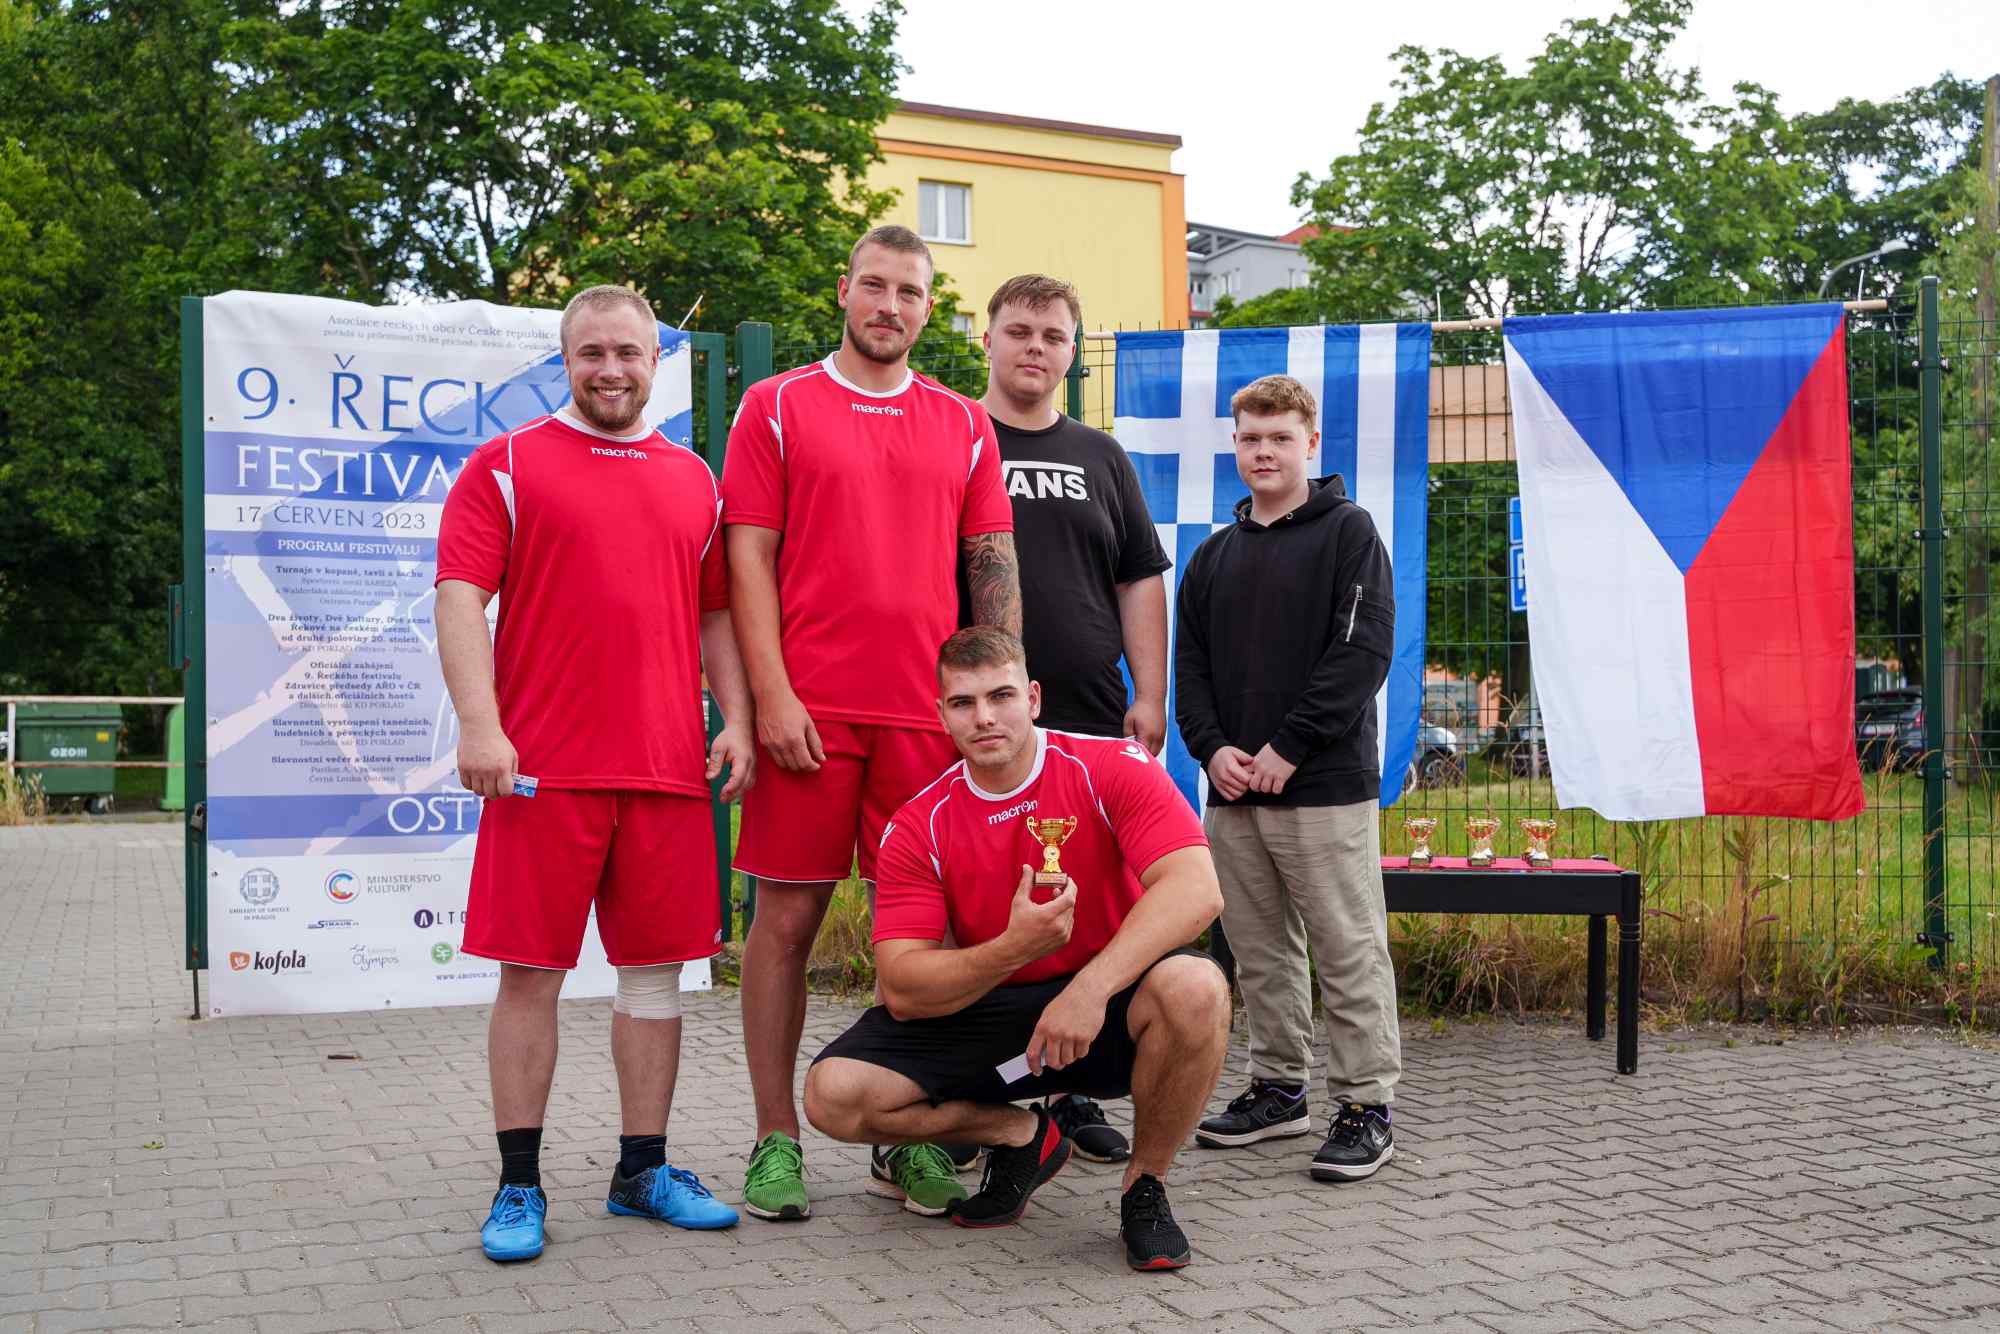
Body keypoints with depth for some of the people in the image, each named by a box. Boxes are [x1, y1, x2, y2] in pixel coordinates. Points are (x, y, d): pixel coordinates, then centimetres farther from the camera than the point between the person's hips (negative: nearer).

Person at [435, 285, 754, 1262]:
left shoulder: (695, 481, 17)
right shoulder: (506, 466, 4)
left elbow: (716, 613, 20)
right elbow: (460, 598, -4)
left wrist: (737, 719, 7)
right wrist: (479, 724, -15)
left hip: (670, 769, 4)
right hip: (543, 768, -4)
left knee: (656, 965, 8)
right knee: (530, 970, 1)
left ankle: (643, 1170, 19)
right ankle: (518, 1186, 11)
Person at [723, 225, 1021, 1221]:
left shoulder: (964, 425, 14)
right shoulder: (775, 407, 6)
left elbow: (993, 568, 12)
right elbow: (748, 558, 0)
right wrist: (772, 695, -9)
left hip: (929, 714, 3)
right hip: (808, 710, -2)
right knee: (787, 918, 2)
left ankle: (911, 1140, 16)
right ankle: (776, 1141, 12)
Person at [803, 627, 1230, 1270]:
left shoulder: (1111, 769, -10)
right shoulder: (917, 827, -5)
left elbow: (1196, 889, -25)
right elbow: (902, 989, -12)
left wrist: (1090, 987, -36)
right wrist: (1013, 950, -30)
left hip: (1109, 1009, -2)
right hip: (984, 1019, 2)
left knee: (1193, 987, -36)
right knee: (833, 1094, -17)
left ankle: (1145, 1185, -8)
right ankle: (1021, 1135, 9)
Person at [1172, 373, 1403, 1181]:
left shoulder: (1347, 532, 0)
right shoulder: (1214, 555, 16)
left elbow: (1363, 650, -10)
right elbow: (1189, 662, 14)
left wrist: (1289, 747, -15)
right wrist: (1211, 747, -3)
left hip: (1324, 787, -6)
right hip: (1231, 791, 6)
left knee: (1347, 951, -2)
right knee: (1260, 953, 12)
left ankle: (1366, 1105, 6)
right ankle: (1278, 1089, 24)